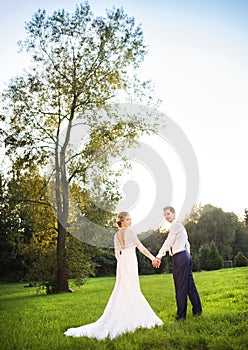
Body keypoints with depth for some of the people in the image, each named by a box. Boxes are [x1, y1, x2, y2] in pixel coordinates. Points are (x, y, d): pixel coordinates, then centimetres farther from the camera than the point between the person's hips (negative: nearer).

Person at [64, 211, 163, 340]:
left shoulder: (116, 235, 11)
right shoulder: (129, 232, -11)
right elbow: (141, 247, -12)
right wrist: (152, 257, -8)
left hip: (122, 263, 7)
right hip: (130, 263, -7)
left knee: (122, 291, 11)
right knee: (131, 290, -1)